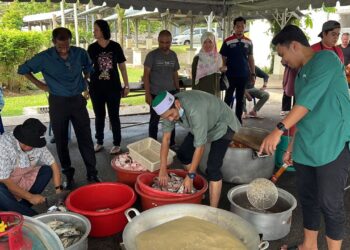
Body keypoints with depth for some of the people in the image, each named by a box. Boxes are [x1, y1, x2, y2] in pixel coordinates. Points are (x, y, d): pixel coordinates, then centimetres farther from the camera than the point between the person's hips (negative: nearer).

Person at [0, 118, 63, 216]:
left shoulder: (37, 145, -14)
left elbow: (53, 164, -5)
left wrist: (58, 190, -14)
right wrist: (30, 197, -25)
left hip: (22, 180, 6)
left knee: (47, 170, -12)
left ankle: (17, 208, -14)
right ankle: (32, 216, -17)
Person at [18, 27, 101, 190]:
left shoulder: (80, 53, -3)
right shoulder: (44, 57, -8)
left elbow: (88, 67, 20)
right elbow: (23, 69, 6)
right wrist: (39, 84, 2)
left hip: (78, 100, 1)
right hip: (58, 102, -1)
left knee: (85, 138, 2)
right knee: (61, 141, 7)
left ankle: (92, 174, 13)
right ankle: (68, 175, 21)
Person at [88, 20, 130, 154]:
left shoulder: (115, 46, -2)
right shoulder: (92, 48, 1)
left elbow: (122, 66, 3)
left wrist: (126, 85, 1)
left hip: (113, 87, -1)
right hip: (96, 88, 2)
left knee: (114, 116, 4)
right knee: (99, 116, 11)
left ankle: (117, 143, 16)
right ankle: (99, 142, 26)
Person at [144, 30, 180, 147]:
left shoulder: (173, 55, 6)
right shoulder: (152, 55, -8)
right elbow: (146, 75, -9)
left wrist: (178, 90, 11)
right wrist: (148, 94, -14)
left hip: (171, 92, 4)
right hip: (156, 94, -4)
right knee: (154, 120, 6)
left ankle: (172, 144, 25)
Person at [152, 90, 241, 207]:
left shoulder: (195, 110, -41)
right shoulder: (169, 107, -18)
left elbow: (200, 146, -33)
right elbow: (165, 138, -11)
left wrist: (190, 176, -26)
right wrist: (163, 169, -13)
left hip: (223, 126, -8)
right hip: (204, 125, 8)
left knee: (212, 168, -18)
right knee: (183, 154, 7)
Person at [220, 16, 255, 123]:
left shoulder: (248, 42, 4)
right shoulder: (227, 42, -6)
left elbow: (250, 58, 10)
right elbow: (223, 59, -2)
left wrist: (253, 74, 6)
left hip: (244, 75, 3)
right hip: (230, 75, -3)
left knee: (240, 99, 11)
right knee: (228, 98, 5)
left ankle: (238, 119, 21)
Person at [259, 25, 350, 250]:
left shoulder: (326, 59, -9)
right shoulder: (301, 73, 17)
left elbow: (310, 99, -23)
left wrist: (279, 130, -27)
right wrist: (292, 145, 22)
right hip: (306, 147, 8)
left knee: (330, 204, 0)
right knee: (307, 197, 15)